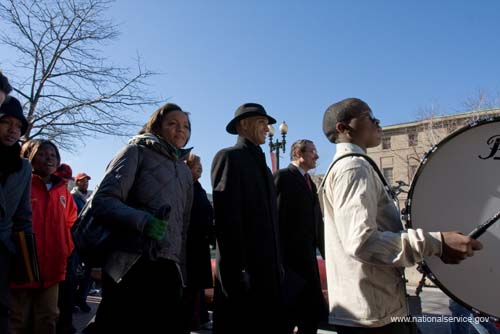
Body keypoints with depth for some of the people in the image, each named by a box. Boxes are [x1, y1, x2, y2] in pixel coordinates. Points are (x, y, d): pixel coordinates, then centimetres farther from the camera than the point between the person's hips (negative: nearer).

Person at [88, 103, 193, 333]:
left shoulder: (185, 172, 20)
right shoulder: (137, 151, 3)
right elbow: (103, 201, -9)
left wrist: (182, 275, 16)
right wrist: (143, 221, -25)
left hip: (169, 270, 5)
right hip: (131, 267, -5)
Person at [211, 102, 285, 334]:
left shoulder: (262, 164, 20)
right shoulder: (230, 157, -5)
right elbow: (226, 218, -16)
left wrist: (278, 266, 13)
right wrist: (236, 270, -20)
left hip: (268, 272, 8)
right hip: (243, 272, -8)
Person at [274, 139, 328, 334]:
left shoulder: (310, 182, 17)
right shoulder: (282, 177, -8)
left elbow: (316, 222, 16)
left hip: (308, 258, 8)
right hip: (288, 257, -8)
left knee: (312, 312, 15)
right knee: (288, 315, 3)